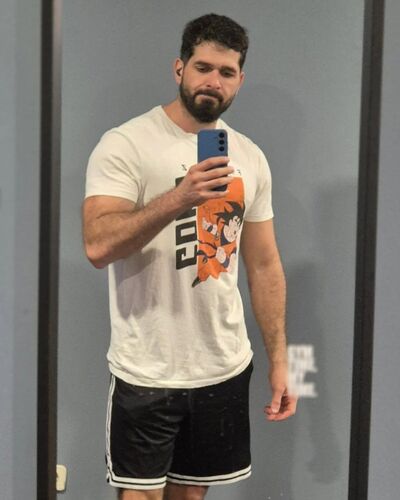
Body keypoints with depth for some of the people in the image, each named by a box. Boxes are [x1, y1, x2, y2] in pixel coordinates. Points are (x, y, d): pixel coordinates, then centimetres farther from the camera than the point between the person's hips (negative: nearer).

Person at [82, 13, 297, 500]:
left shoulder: (250, 158, 6)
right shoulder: (125, 144, -10)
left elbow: (264, 265, 10)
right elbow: (98, 246, -22)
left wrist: (278, 360, 6)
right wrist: (179, 197, -32)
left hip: (225, 367, 5)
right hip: (146, 371, -4)